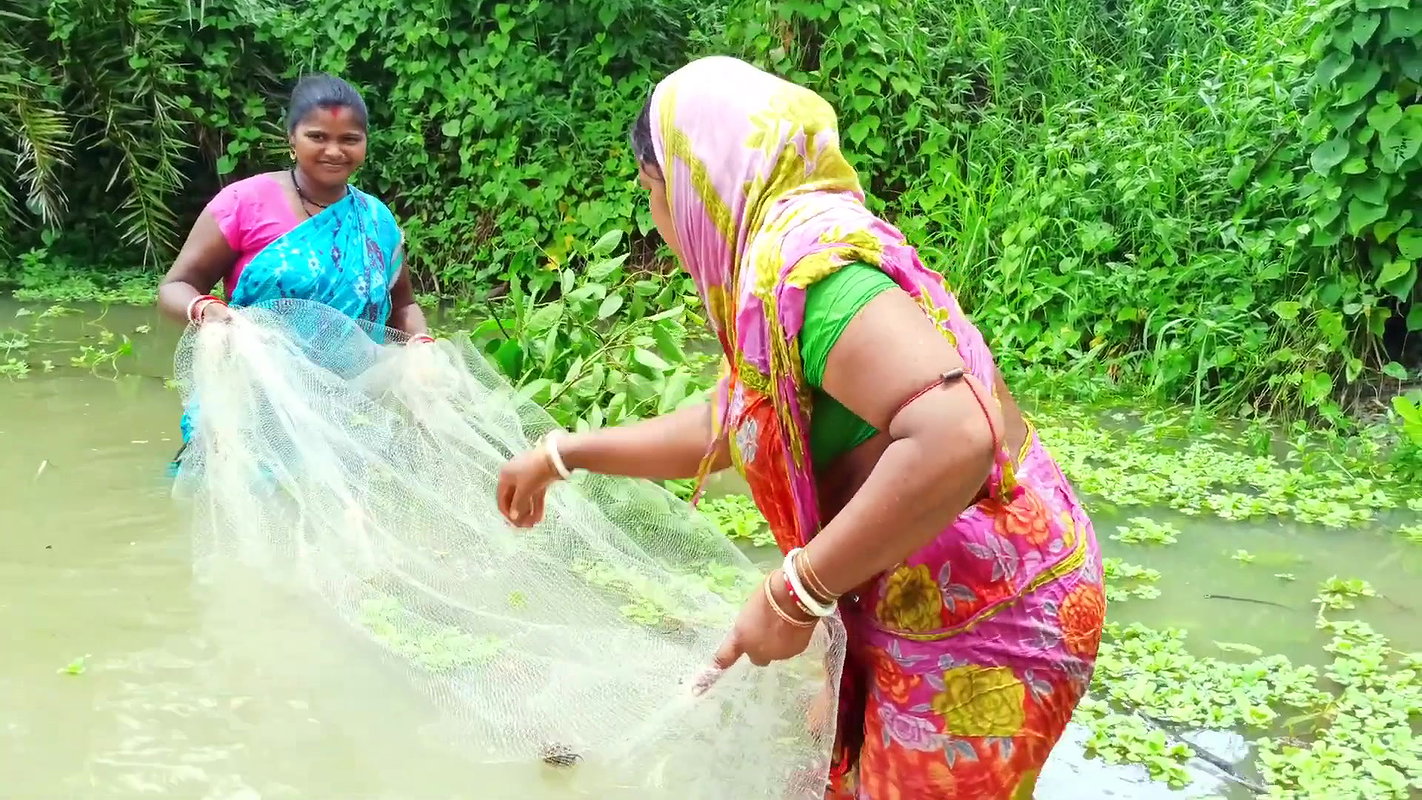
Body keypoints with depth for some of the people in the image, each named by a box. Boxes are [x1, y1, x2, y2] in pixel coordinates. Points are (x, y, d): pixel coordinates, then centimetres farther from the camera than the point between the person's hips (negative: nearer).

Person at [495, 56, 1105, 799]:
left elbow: (955, 439, -37)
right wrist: (562, 455, 29)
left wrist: (793, 595, -28)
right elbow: (727, 426, 24)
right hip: (936, 616, 9)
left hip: (981, 628, -9)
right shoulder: (782, 258, 8)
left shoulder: (802, 258, -24)